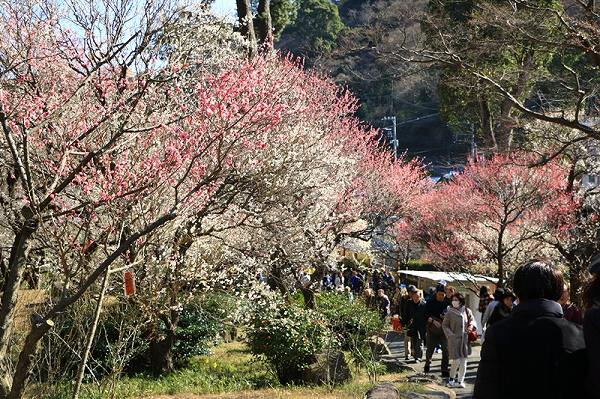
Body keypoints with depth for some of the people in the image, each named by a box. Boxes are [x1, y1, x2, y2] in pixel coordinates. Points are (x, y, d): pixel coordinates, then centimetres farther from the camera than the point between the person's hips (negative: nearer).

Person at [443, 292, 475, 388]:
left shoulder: (467, 311, 3)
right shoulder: (450, 312, -4)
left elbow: (472, 320, 17)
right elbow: (444, 325, 3)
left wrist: (471, 325, -5)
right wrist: (450, 335, -9)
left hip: (465, 340, 3)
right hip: (454, 340, -3)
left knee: (463, 361, 6)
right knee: (456, 361, -7)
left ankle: (460, 381, 16)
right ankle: (451, 379, 14)